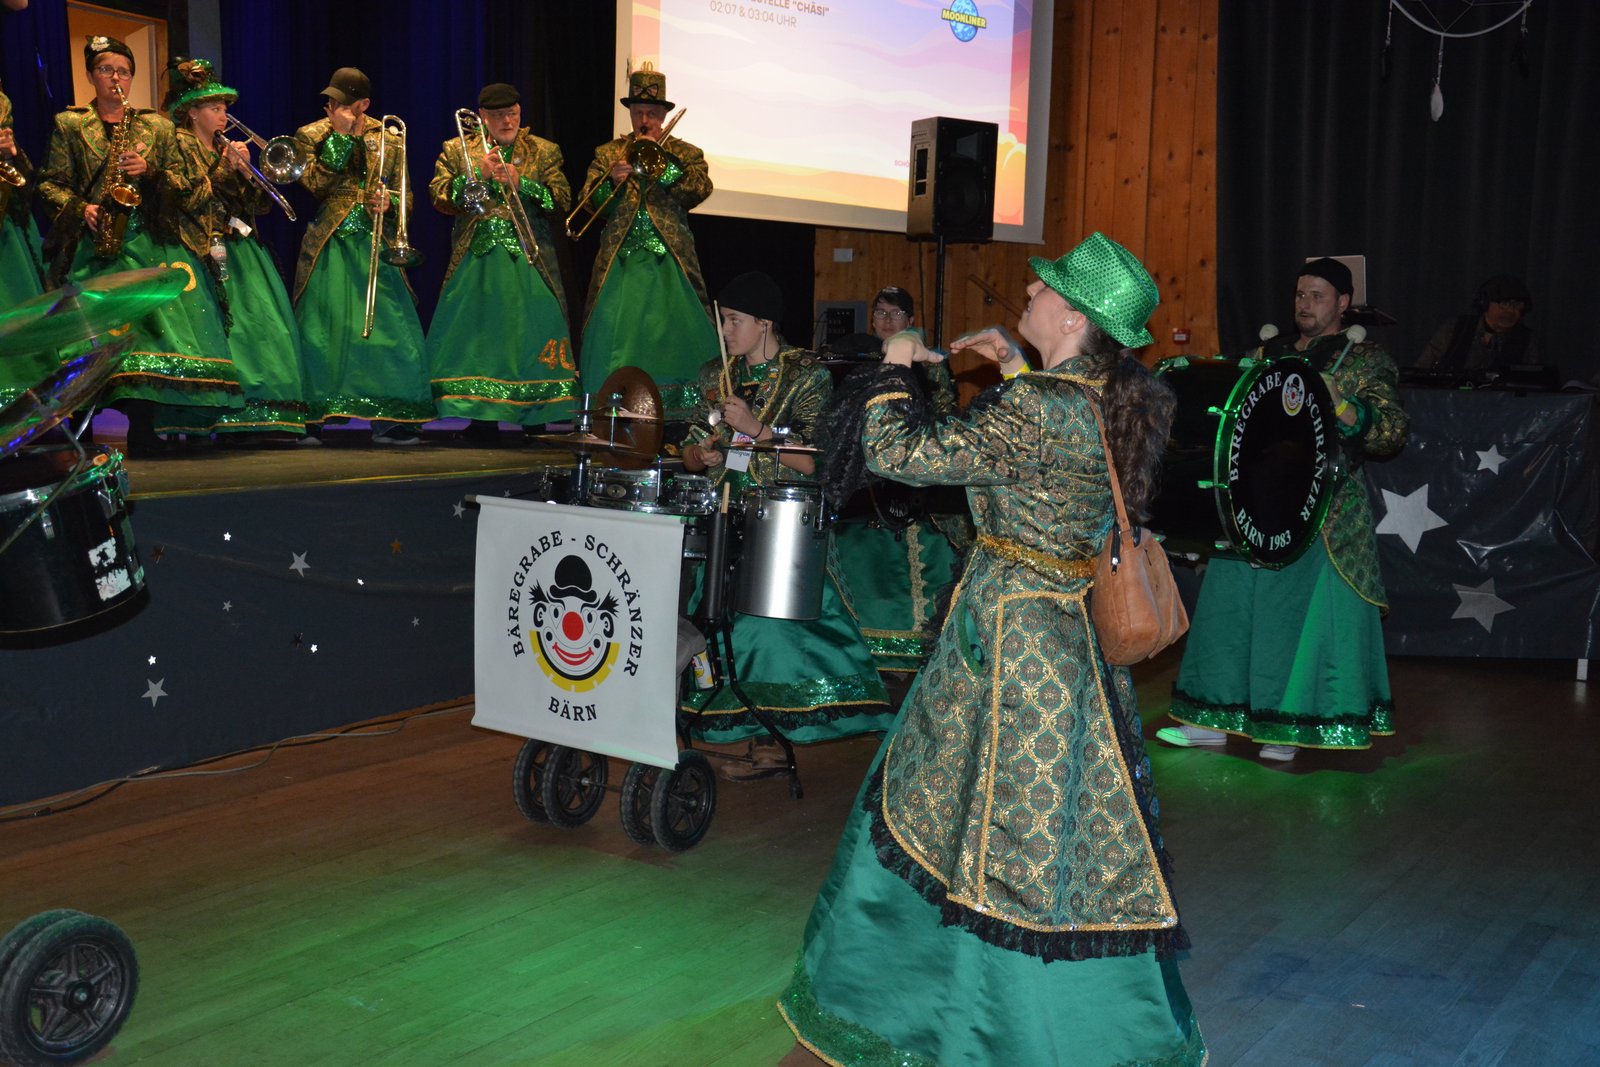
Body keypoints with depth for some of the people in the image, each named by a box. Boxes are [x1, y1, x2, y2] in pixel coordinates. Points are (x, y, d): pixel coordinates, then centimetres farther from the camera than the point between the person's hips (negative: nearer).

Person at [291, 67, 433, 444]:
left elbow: (405, 196, 11)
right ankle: (309, 419, 5)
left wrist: (389, 204, -11)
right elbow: (316, 183, -11)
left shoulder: (388, 138, 9)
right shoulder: (310, 136, 5)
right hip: (328, 246, -1)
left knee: (389, 328, -5)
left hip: (375, 246, 1)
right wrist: (341, 136, -11)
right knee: (322, 331, -3)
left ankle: (388, 420, 1)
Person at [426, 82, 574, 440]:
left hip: (530, 259, 0)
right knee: (477, 336, -4)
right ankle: (481, 418, 0)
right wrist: (478, 174, -11)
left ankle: (537, 417, -3)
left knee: (535, 337, -8)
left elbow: (562, 200, 1)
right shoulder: (457, 150, 12)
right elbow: (439, 197, 1)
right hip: (476, 259, 0)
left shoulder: (545, 151, 12)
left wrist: (521, 183, -12)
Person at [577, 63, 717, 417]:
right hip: (620, 261, 1)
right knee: (613, 332, -6)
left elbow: (700, 189, -6)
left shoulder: (685, 154, 12)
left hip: (669, 262, -1)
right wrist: (610, 181, -14)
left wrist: (661, 155, -9)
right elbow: (589, 202, 6)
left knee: (681, 331, -8)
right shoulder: (608, 153, 15)